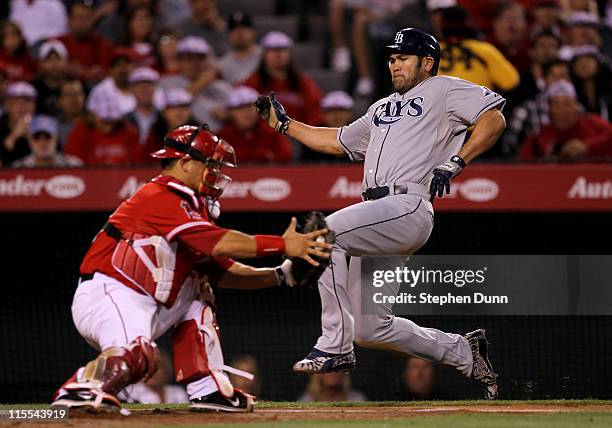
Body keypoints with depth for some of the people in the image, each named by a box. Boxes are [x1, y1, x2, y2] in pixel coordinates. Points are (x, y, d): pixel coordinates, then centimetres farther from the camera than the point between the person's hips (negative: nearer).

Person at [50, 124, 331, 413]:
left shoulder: (189, 206, 19)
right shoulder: (160, 195, -11)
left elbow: (224, 271, 17)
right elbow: (218, 244, -22)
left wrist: (279, 275, 8)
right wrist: (283, 245, -19)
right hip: (107, 295, -11)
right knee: (138, 355, -35)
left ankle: (208, 390, 9)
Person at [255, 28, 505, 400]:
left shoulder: (444, 90, 8)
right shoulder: (383, 108, 32)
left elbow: (494, 119, -5)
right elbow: (337, 142, 39)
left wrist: (454, 163, -15)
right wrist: (283, 124, 34)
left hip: (409, 206, -9)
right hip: (377, 218, 9)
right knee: (371, 330, 5)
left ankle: (335, 347, -28)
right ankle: (464, 352, 21)